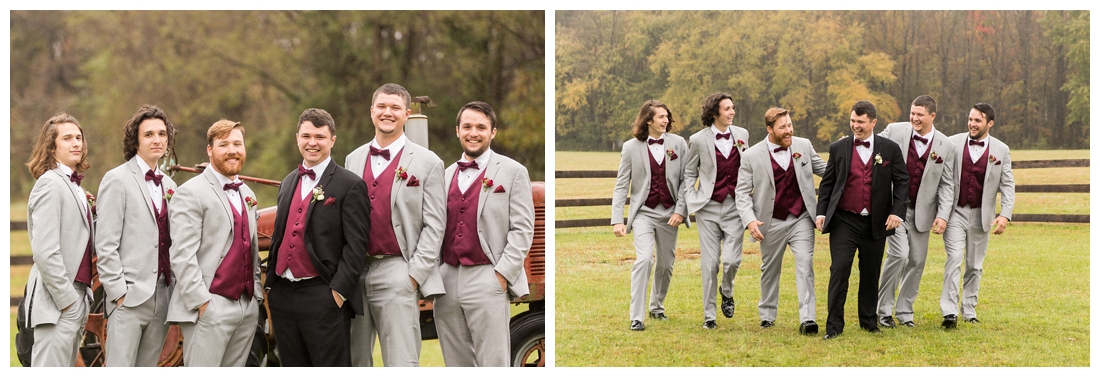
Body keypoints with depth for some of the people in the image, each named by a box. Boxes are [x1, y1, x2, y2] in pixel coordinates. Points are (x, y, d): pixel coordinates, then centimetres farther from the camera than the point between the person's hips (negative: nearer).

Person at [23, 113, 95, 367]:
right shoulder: (50, 184, -11)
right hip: (57, 304, -9)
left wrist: (94, 211, 1)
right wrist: (67, 300, -17)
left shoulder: (74, 187, 17)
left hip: (75, 300, 9)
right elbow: (45, 252, -18)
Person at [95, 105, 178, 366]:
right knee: (120, 368, -7)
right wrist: (118, 292, -13)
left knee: (148, 368, 9)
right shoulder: (117, 180, -4)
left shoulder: (169, 185, 16)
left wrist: (174, 287, 7)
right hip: (129, 296, -6)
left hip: (162, 295, 6)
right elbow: (105, 244, -9)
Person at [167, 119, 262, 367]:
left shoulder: (247, 195, 19)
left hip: (247, 307, 7)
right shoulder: (191, 193, -5)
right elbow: (182, 255, -12)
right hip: (209, 309, -7)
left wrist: (257, 295, 13)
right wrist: (202, 304, -17)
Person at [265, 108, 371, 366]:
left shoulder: (350, 185, -4)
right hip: (283, 296, 7)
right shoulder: (288, 183, 18)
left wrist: (338, 292, -16)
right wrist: (271, 286, 14)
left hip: (324, 299, -7)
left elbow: (356, 245, -10)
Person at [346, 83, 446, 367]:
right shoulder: (354, 159, 14)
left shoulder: (427, 162, 0)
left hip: (396, 274, -5)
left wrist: (414, 275, -11)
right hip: (355, 272, 5)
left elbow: (434, 225, -4)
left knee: (401, 363, -6)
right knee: (354, 361, 10)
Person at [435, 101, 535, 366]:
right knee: (457, 365, 8)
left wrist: (502, 275, -12)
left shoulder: (512, 172, 2)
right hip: (447, 281, 5)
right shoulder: (447, 174, 17)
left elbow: (522, 230, -4)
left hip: (487, 282, -5)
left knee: (493, 364, -5)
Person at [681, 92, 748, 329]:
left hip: (735, 206, 1)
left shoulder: (742, 135, 5)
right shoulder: (699, 140, -3)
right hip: (708, 207, -1)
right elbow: (689, 173, 7)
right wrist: (689, 200, -2)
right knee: (710, 263, 0)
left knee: (732, 259, -10)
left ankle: (727, 292, 24)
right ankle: (709, 315, 13)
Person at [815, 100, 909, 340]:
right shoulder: (838, 148, 5)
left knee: (871, 273, 10)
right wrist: (821, 213, 1)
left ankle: (869, 321, 24)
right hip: (844, 220, -1)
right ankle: (834, 326, -4)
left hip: (876, 223, 1)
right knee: (839, 270, -9)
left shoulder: (890, 149, 4)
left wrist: (897, 211, -7)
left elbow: (902, 181, 4)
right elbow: (827, 183, 9)